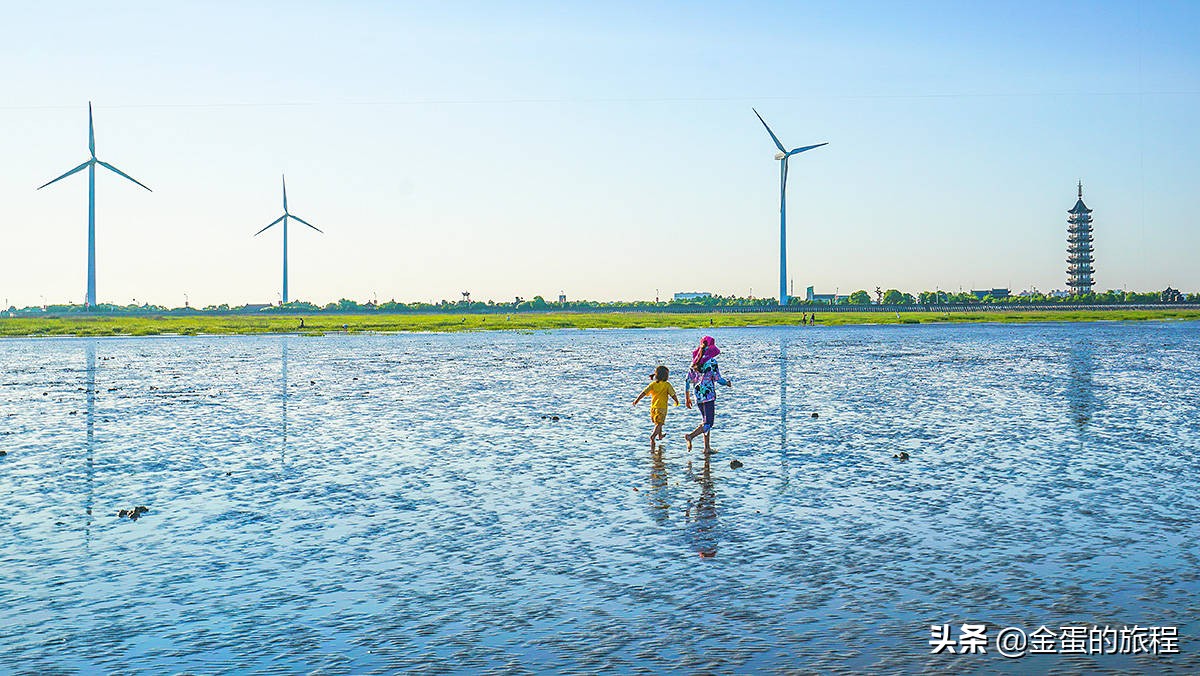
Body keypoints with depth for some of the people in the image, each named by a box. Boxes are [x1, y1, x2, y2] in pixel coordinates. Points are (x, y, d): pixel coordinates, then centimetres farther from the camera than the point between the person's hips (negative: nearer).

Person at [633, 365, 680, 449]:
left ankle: (660, 435, 40)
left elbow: (644, 392, -6)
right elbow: (673, 395, -11)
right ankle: (653, 436, -27)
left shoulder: (653, 384, 0)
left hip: (653, 407, 5)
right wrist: (677, 401, 8)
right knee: (659, 423, -7)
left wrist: (637, 400, -1)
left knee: (658, 422, 24)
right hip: (662, 407, -5)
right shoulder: (667, 385, -9)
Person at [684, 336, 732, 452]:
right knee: (708, 424, -6)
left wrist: (687, 397, 16)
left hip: (698, 396, 7)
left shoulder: (695, 361, 7)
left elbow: (688, 380, 8)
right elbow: (718, 379, -12)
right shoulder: (711, 361, -11)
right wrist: (728, 382, 10)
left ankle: (707, 447, 19)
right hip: (709, 395, -7)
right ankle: (690, 436, -29)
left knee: (705, 421, 18)